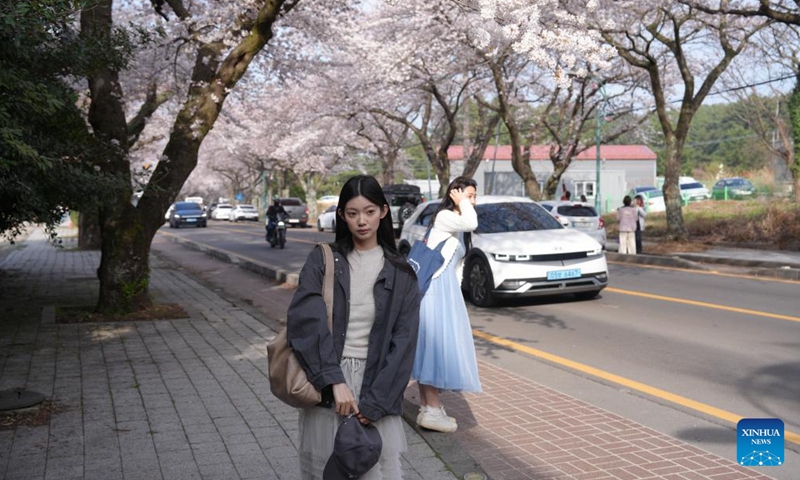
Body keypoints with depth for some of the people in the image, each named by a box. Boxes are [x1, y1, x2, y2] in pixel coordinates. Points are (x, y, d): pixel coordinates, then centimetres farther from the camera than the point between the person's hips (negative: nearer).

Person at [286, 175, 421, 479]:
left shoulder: (400, 274, 3)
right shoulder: (323, 261, 1)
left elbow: (403, 343, -2)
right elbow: (304, 321, -13)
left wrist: (374, 403, -11)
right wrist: (334, 380, -23)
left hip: (375, 384, 0)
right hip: (325, 385, 0)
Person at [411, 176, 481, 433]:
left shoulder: (458, 227, 19)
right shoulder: (444, 217, -9)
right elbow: (472, 223, -31)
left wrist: (455, 293, 15)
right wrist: (462, 203, -13)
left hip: (447, 288, 10)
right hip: (435, 287, -10)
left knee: (436, 345, 10)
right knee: (435, 343, -11)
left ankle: (427, 404, 16)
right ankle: (432, 410, -9)